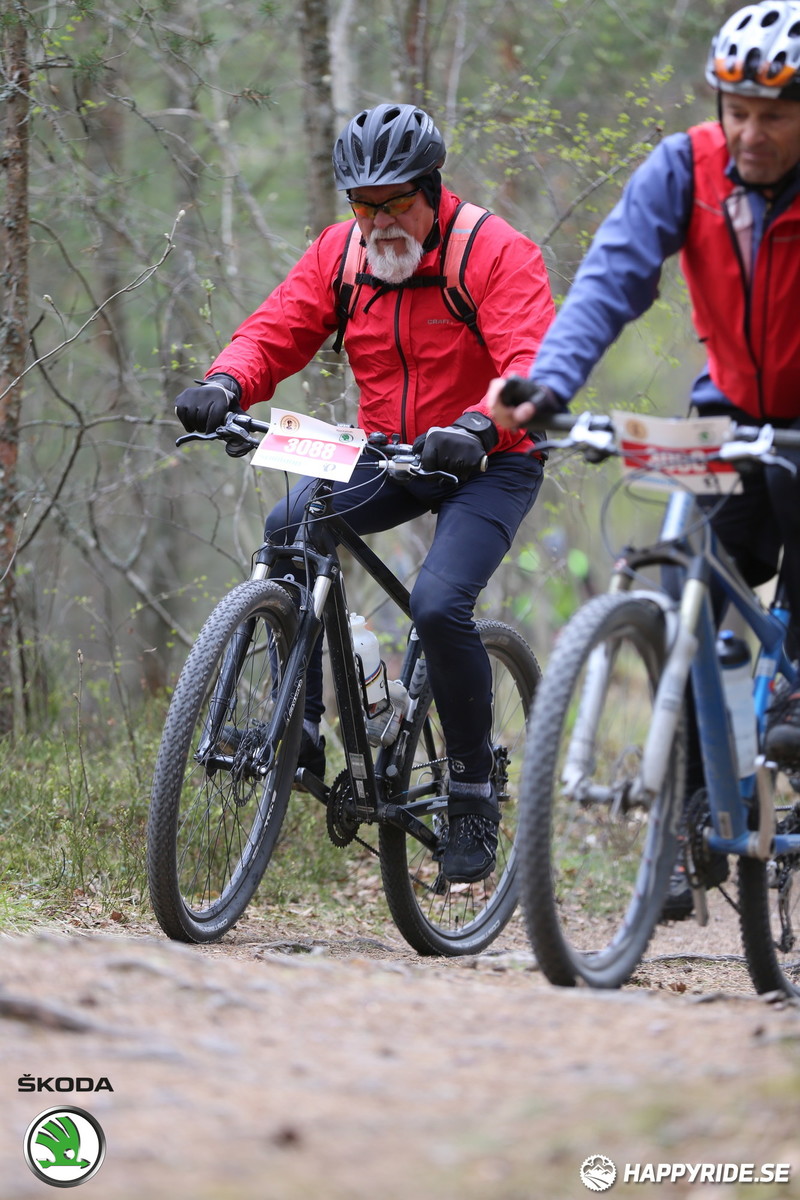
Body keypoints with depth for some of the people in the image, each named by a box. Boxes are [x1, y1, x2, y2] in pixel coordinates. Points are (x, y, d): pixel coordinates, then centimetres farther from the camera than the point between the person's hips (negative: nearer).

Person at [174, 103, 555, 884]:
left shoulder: (496, 253, -17)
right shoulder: (338, 254, -1)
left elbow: (530, 365, -28)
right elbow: (277, 330, -6)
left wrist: (478, 427, -48)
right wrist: (224, 385, -28)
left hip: (488, 465, -5)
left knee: (439, 604, -26)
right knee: (287, 530, -21)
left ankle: (473, 789, -7)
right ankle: (302, 725, -12)